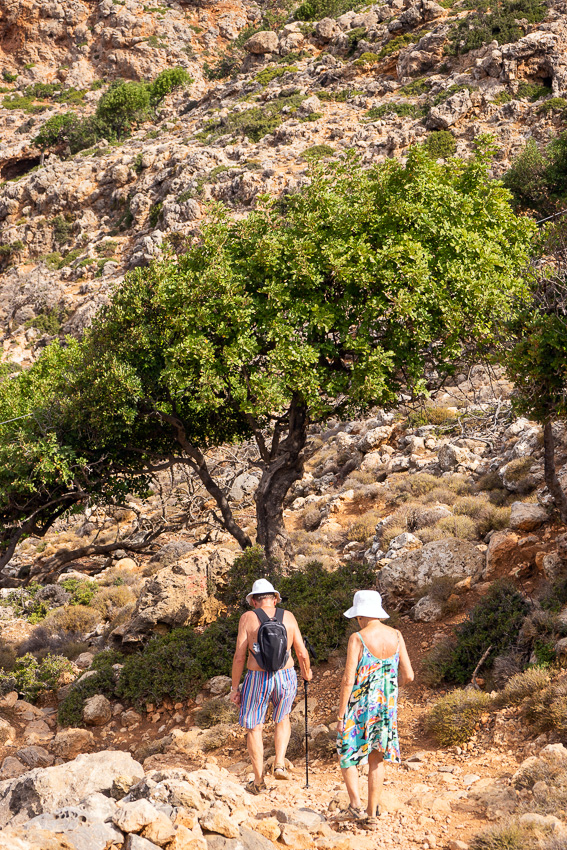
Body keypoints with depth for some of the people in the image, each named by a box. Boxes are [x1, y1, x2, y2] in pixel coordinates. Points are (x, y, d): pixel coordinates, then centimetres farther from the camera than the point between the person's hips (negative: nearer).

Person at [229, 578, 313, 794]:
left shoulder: (248, 618, -7)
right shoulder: (288, 617, -1)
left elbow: (239, 656, -9)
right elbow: (302, 653, 1)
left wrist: (235, 688, 0)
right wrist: (306, 673, 20)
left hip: (258, 679, -2)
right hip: (286, 678, 2)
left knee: (254, 728, 14)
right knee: (282, 719, 28)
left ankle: (258, 781, 19)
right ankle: (280, 764, 12)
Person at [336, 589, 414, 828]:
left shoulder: (358, 639, -17)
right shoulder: (396, 636, -3)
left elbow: (348, 680, -18)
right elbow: (408, 676, -1)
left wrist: (340, 716, -10)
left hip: (360, 707, -4)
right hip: (387, 707, 4)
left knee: (347, 755, 15)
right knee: (376, 760, 17)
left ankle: (356, 804, -1)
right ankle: (371, 815, 19)